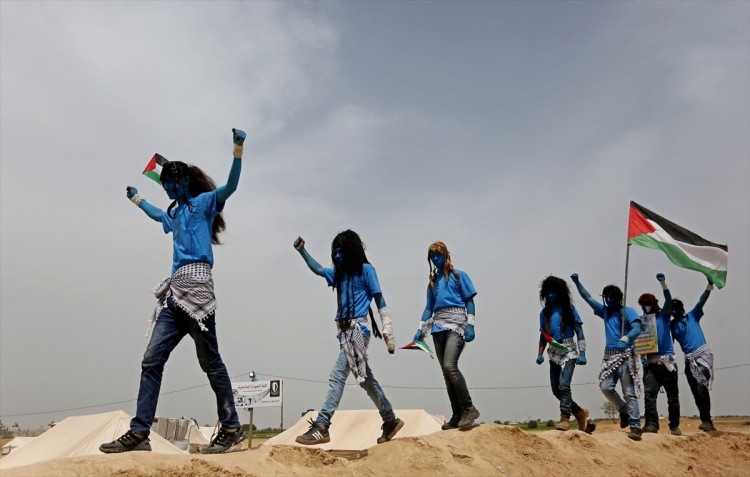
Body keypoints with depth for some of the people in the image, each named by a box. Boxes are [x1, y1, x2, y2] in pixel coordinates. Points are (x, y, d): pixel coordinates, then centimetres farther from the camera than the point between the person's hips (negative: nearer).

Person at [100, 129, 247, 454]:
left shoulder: (204, 202, 5)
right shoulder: (175, 213, 28)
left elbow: (230, 186, -13)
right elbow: (157, 214, 52)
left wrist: (238, 149, -24)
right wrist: (136, 199, 66)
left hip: (196, 284, -8)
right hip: (175, 290, 8)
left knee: (210, 361, -7)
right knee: (152, 360, 1)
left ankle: (231, 429, 1)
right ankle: (139, 433, 3)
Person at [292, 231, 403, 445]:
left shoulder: (366, 269, -3)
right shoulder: (339, 273, 17)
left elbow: (380, 302, -5)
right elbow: (317, 269, 32)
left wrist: (388, 332, -11)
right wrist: (302, 250, 23)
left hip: (357, 330, -8)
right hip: (346, 331, 8)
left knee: (337, 376, -15)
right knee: (365, 379, 12)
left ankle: (321, 428, -18)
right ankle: (391, 421, 23)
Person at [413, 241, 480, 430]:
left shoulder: (458, 276, 7)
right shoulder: (432, 282, 21)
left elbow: (469, 301, 2)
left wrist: (470, 325, -9)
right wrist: (421, 328, 10)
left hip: (456, 324, -6)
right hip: (438, 327, 6)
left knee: (450, 366, -23)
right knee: (446, 372, 3)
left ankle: (469, 408, -12)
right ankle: (457, 415, 8)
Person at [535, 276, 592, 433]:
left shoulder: (569, 309, -4)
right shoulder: (544, 312, 9)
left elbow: (579, 333, -6)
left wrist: (582, 353, -15)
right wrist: (540, 354, 2)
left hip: (568, 351, -5)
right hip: (554, 352, 5)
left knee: (563, 385, -18)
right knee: (556, 389, 7)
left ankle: (565, 418, -7)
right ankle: (580, 412, 26)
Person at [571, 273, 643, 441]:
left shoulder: (628, 311, -4)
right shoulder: (605, 311, 14)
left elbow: (637, 329, -18)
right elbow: (588, 298, 13)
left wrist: (626, 338, -38)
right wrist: (577, 282, 5)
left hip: (625, 356, -5)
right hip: (609, 356, 6)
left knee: (629, 392, -6)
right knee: (606, 387, -7)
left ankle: (635, 426, -4)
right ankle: (624, 411, 16)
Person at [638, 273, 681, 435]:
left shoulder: (663, 315, 3)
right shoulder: (642, 321, 9)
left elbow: (669, 300, -14)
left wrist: (663, 283, -28)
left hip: (667, 361, -2)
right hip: (651, 362, 2)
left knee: (672, 396, 6)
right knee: (649, 393, -12)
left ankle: (674, 426, 17)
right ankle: (651, 424, -16)